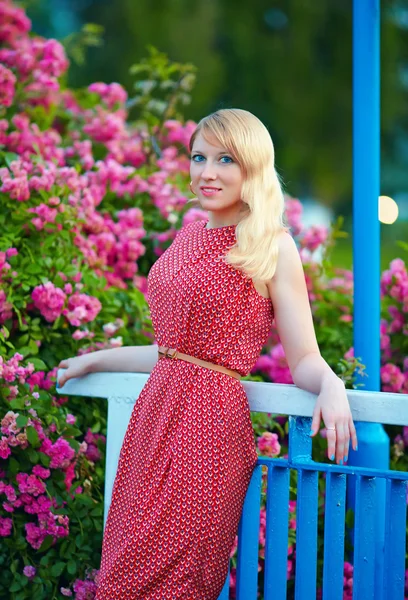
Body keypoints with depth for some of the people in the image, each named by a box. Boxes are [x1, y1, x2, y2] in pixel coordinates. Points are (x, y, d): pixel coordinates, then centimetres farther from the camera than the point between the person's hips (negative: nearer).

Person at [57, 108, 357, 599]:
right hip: (154, 410, 7)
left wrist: (332, 386, -28)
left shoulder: (272, 248, -5)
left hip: (208, 418, -7)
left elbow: (304, 359, -6)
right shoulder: (190, 237, 14)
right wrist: (97, 360, 28)